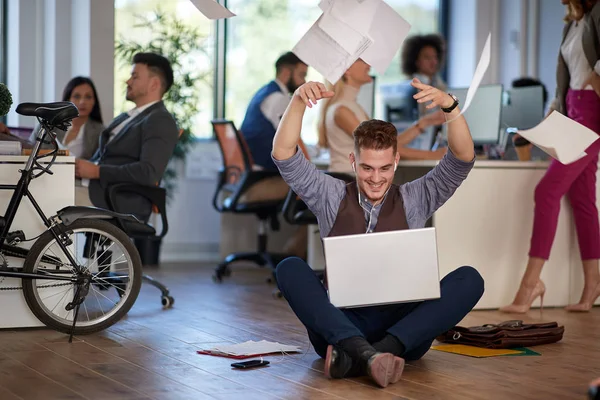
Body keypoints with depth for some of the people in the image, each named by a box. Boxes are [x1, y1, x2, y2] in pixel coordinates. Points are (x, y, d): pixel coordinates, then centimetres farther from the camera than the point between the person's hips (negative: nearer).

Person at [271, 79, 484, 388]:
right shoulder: (331, 198, 10)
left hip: (403, 329, 0)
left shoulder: (414, 200, 11)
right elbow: (283, 155, 0)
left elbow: (463, 159, -2)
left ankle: (354, 359, -40)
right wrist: (298, 101, -13)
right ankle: (365, 354, -47)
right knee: (289, 268, -25)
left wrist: (450, 106, -18)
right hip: (339, 327, 0)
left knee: (469, 279, -25)